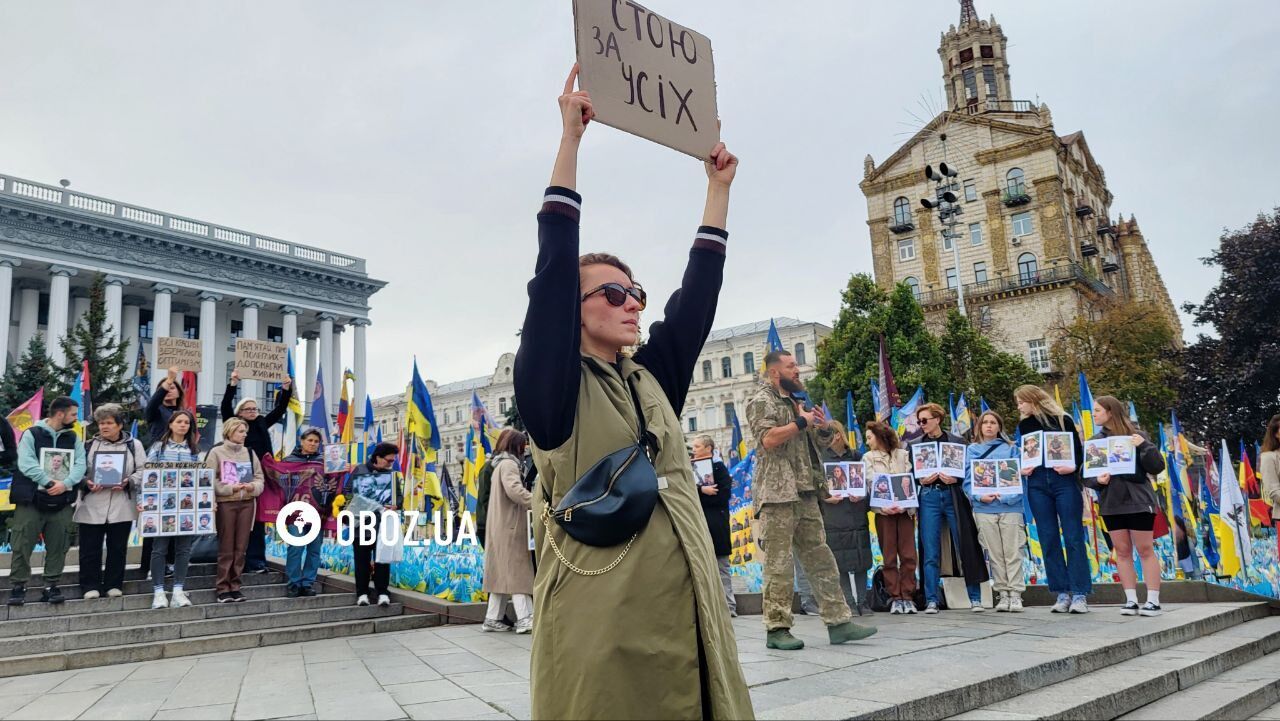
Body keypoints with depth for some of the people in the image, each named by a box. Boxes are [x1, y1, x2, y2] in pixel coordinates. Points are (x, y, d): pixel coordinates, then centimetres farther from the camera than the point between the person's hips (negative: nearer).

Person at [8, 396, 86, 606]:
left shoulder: (74, 438, 11)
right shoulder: (31, 434, -1)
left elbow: (80, 465, -1)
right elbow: (26, 464, -13)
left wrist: (65, 483, -19)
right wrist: (49, 483, -22)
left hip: (62, 502, 3)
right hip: (31, 500, -3)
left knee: (57, 548, 5)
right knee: (22, 546, -1)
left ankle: (51, 586, 13)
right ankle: (18, 587, 9)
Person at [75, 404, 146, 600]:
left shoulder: (134, 445, 6)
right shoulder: (90, 445, 8)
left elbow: (143, 471, 3)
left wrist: (128, 482, -14)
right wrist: (86, 483, -12)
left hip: (121, 508, 0)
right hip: (92, 507, 0)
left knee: (117, 548, 6)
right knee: (90, 549, 3)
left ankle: (113, 585, 18)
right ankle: (90, 586, 13)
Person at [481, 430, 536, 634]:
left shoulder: (500, 464, 20)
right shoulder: (509, 464, -10)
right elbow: (514, 490, -25)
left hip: (501, 528, 9)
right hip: (510, 527, -9)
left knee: (502, 573, 11)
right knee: (517, 571, -9)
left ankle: (492, 619, 13)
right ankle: (524, 618, -10)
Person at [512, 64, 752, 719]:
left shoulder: (652, 379, 12)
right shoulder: (552, 386, -4)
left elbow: (698, 293, 14)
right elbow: (554, 265, -11)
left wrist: (718, 186, 17)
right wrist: (571, 137, -10)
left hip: (685, 610, 6)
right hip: (598, 617, -6)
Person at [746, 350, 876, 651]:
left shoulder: (796, 402, 21)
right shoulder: (762, 401, -3)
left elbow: (815, 443, 27)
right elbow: (769, 439, -19)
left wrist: (824, 428, 6)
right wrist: (802, 421, -10)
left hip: (806, 494, 8)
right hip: (777, 495, -8)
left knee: (821, 560, 8)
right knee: (779, 565, -5)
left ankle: (838, 622, 11)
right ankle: (777, 629, 2)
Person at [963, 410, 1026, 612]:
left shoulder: (1010, 449, 7)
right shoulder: (971, 450, 9)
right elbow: (968, 479, 5)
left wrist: (1006, 496, -15)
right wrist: (980, 496, -12)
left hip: (1009, 507, -1)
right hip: (984, 508, 1)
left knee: (1013, 553, -1)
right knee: (994, 554, 6)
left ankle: (1015, 594, 4)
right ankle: (1002, 593, 13)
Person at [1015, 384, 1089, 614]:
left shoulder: (1062, 420, 0)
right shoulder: (1024, 425, 11)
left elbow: (1078, 451, 2)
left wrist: (1072, 467, -17)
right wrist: (1024, 468, -3)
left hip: (1064, 481, -4)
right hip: (1037, 485, 4)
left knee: (1073, 538, -3)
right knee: (1049, 541, 3)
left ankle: (1079, 594, 1)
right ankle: (1062, 593, 8)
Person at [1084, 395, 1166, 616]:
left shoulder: (1135, 436, -2)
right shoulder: (1095, 441, 7)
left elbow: (1157, 467, -6)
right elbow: (1086, 474, 7)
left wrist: (1144, 446, -20)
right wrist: (1098, 480, -13)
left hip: (1138, 501, -3)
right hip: (1111, 504, 3)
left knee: (1145, 549, 2)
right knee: (1122, 551, 7)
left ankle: (1153, 601, 7)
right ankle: (1131, 600, 13)